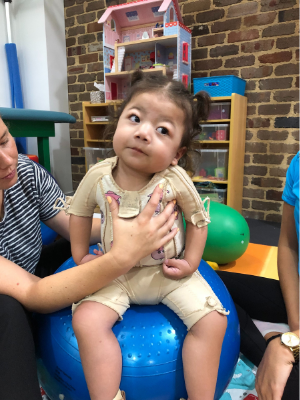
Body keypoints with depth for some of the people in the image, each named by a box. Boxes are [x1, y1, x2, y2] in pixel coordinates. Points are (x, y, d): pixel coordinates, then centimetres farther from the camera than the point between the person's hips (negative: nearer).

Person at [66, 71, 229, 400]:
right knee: (86, 321, -20)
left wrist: (190, 262, -6)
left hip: (168, 272, 0)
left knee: (212, 321, -10)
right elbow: (79, 211, 4)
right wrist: (80, 256, 3)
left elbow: (198, 217, -2)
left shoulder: (176, 180, -18)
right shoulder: (98, 176, -14)